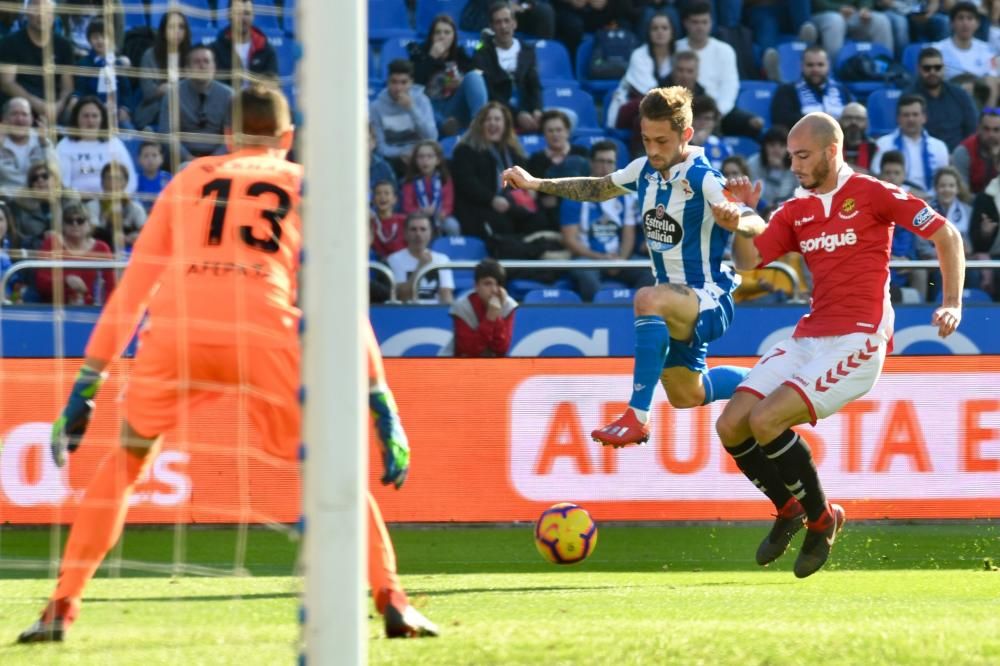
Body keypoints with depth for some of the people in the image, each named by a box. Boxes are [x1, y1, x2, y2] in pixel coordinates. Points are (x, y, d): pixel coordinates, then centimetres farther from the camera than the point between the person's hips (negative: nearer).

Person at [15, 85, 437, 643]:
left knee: (126, 461, 22)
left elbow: (133, 288, 23)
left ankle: (61, 610, 14)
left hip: (177, 328, 1)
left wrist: (86, 387, 24)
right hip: (266, 334, -1)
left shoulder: (190, 180, 27)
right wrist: (384, 407, 17)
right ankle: (391, 600, 3)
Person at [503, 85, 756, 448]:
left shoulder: (704, 180, -23)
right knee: (685, 396, 24)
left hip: (709, 299, -9)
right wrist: (536, 183, 12)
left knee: (649, 299, -40)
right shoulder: (645, 170, -1)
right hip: (678, 303, 9)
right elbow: (597, 188, 17)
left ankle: (637, 418, -37)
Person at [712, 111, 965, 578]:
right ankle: (788, 509, 18)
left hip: (857, 342, -7)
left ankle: (821, 519, -2)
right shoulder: (796, 211, 14)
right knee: (730, 426, -4)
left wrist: (952, 303, -10)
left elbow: (945, 234, -1)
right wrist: (739, 223, -15)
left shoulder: (872, 194, -3)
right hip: (807, 339, 7)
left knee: (765, 421, -21)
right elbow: (748, 260, 6)